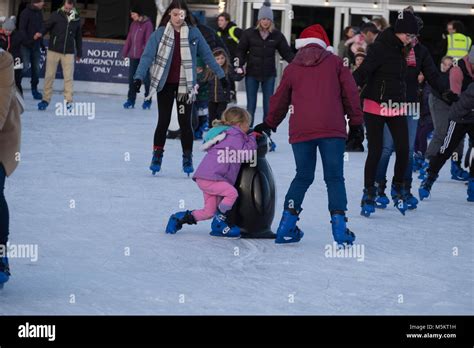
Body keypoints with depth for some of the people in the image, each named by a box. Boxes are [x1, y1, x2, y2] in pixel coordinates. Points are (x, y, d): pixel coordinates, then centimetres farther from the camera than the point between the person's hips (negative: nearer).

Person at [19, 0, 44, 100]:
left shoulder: (39, 12, 9)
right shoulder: (26, 13, -12)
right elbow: (21, 29, -16)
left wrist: (41, 43, 14)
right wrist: (27, 41, -24)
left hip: (36, 45, 7)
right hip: (26, 45, -7)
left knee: (36, 68, 7)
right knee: (25, 67, -15)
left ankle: (34, 89, 18)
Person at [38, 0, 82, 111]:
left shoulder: (76, 19, 3)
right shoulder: (56, 15, -5)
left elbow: (78, 37, 12)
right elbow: (46, 27, -8)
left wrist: (79, 53, 15)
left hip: (68, 52, 1)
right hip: (53, 50, -1)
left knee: (69, 77, 0)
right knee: (49, 75, 4)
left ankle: (68, 101, 5)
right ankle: (46, 99, 14)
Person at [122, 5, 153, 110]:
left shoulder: (147, 24, -9)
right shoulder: (133, 24, 11)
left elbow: (148, 40, -13)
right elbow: (129, 39, 13)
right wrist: (125, 52, 10)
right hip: (133, 56, 6)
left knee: (146, 78, 3)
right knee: (132, 78, 6)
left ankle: (147, 101, 12)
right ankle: (131, 100, 12)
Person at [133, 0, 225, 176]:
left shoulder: (194, 33, -1)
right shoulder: (159, 33, -5)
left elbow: (207, 54, 6)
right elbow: (147, 56, -11)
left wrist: (220, 75, 8)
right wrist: (139, 77, -23)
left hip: (185, 85, 0)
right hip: (165, 84, 0)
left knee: (185, 122, 1)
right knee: (163, 121, 2)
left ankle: (187, 159, 14)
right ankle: (157, 157, 15)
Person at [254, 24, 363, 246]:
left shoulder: (292, 69, 15)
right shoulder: (335, 63, 11)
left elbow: (280, 101, 24)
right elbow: (350, 94, 6)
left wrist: (269, 124, 39)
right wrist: (355, 123, 12)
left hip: (301, 131, 2)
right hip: (332, 129, -2)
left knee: (303, 176, 14)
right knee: (334, 177, 1)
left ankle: (287, 224, 7)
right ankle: (339, 224, -11)